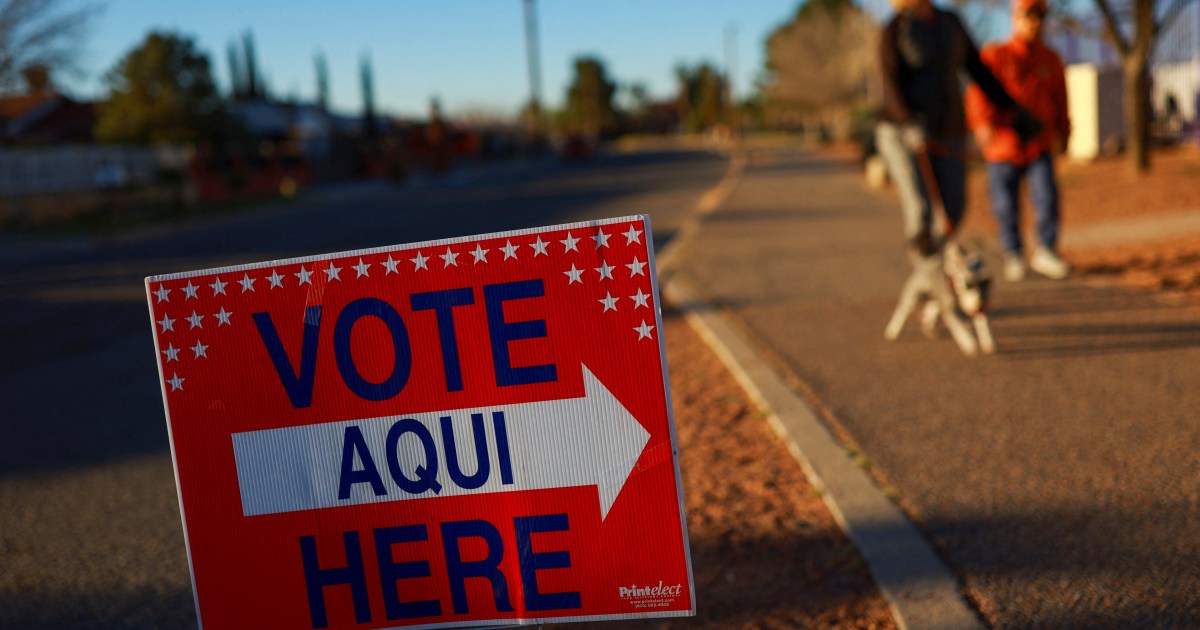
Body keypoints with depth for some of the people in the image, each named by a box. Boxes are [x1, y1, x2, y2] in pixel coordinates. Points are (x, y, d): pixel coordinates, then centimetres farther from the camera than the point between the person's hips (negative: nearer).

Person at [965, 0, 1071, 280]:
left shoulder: (1051, 60, 8)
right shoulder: (994, 56, -3)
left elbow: (1060, 100, 17)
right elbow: (977, 91, -15)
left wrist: (1061, 135, 13)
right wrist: (983, 123, -30)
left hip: (1040, 145, 2)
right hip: (1003, 145, -2)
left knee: (1047, 197, -13)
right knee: (1006, 206, 3)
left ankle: (1045, 251, 5)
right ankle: (1013, 255, 24)